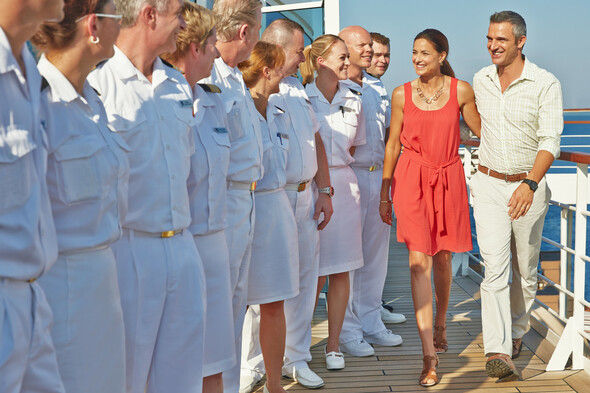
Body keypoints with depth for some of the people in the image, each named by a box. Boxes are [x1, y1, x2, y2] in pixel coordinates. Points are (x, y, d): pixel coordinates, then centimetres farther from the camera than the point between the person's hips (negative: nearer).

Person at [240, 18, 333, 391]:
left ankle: (296, 359, 24)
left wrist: (324, 192, 15)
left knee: (303, 281, 11)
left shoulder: (297, 89, 17)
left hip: (304, 198, 7)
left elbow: (316, 140, 19)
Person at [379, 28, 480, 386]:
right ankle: (430, 354, -10)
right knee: (419, 259, -10)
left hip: (448, 177, 1)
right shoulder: (402, 94, 2)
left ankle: (440, 325, 39)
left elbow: (482, 131, 12)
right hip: (412, 178, -1)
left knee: (442, 256, 12)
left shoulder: (461, 91, 0)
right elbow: (393, 145, 7)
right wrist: (384, 193, 8)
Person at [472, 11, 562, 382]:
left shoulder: (546, 84, -10)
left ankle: (517, 330, 35)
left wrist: (529, 184, -31)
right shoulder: (480, 81, 3)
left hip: (529, 186, -1)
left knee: (525, 270, 11)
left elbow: (550, 141, -18)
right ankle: (498, 352, -14)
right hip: (489, 184, 2)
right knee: (495, 268, -11)